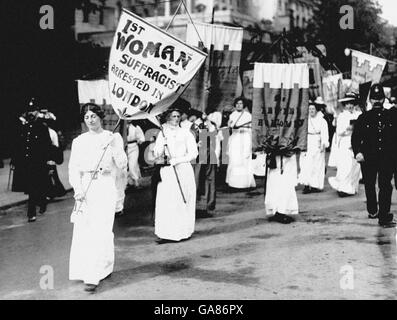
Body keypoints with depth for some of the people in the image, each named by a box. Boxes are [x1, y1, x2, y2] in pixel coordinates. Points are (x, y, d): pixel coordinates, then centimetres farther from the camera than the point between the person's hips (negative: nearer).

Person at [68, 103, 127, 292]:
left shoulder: (113, 138, 4)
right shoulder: (79, 142, 11)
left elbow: (122, 165, -1)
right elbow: (74, 168, 6)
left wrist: (115, 147, -17)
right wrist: (78, 190, -8)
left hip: (105, 187, -3)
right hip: (85, 188, 3)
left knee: (100, 230, -8)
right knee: (83, 231, 1)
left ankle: (94, 276, -7)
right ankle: (105, 268, 17)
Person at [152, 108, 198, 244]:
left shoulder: (186, 133, 5)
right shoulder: (162, 134, 12)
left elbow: (193, 153, -2)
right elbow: (156, 154, 6)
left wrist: (175, 160, -11)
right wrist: (161, 156, -16)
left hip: (183, 171, -1)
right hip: (166, 172, 2)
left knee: (183, 201, -1)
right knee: (165, 202, -5)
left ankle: (183, 231, 9)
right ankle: (166, 233, -3)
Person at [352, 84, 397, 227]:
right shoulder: (364, 117, 3)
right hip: (368, 158, 0)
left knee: (385, 186, 1)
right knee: (369, 186, 8)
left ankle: (384, 217, 5)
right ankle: (372, 211, 19)